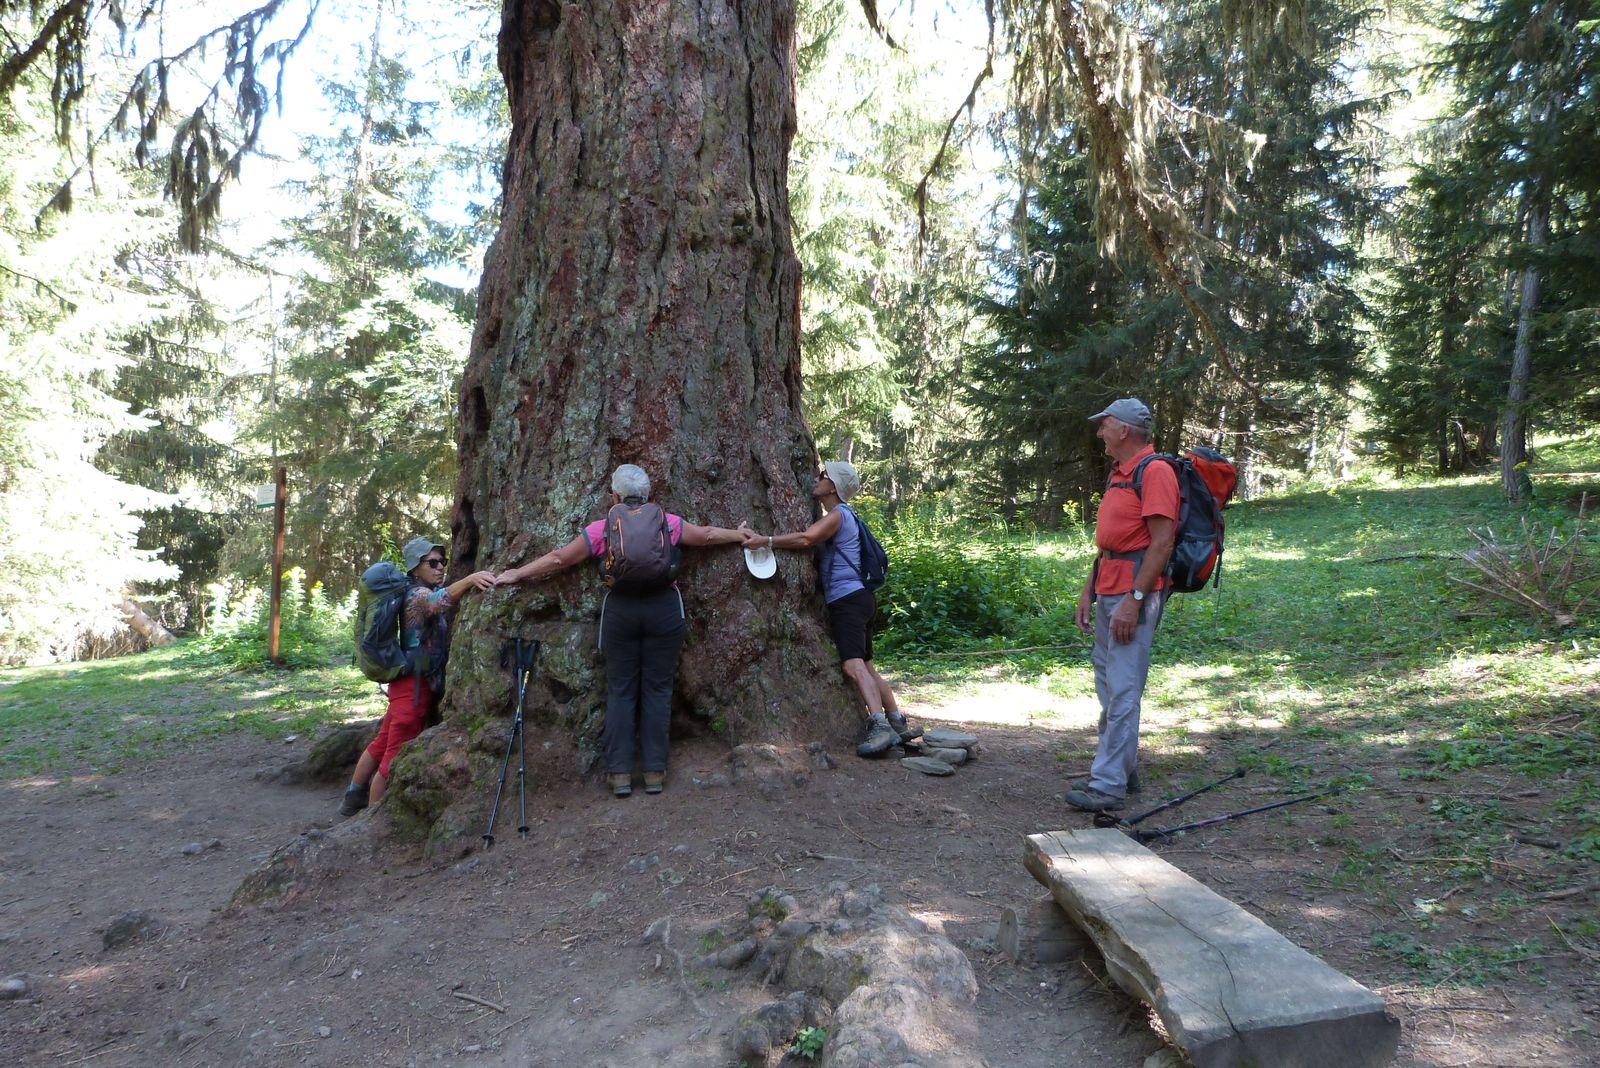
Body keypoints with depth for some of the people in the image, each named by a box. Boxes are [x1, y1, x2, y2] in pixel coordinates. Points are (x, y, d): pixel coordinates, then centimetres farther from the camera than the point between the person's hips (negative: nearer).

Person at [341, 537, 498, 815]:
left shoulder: (425, 591, 15)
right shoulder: (417, 594, -17)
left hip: (414, 685, 10)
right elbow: (436, 601, -37)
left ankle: (353, 800, 32)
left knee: (382, 744, 20)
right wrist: (470, 579, -53)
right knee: (395, 757, -3)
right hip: (415, 685, -10)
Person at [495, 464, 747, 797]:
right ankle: (655, 772, 8)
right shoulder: (668, 522, 6)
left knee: (620, 691, 8)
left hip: (619, 610, 0)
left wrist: (516, 574, 20)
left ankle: (620, 773, 9)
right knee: (657, 689, 6)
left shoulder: (601, 528, 5)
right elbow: (708, 535, 18)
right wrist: (741, 536, 35)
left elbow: (558, 559, 8)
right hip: (663, 608, 0)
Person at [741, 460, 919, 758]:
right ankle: (899, 724, 17)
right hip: (856, 599, 11)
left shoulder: (838, 515, -9)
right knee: (866, 667, 13)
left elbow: (806, 538, -25)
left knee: (853, 665, -22)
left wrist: (765, 540, -26)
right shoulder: (840, 517, 24)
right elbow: (810, 539, 17)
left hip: (848, 599, -11)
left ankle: (880, 727, -32)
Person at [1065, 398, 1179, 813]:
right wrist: (1089, 590, 18)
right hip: (1108, 591, 10)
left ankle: (1110, 784, -4)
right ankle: (1122, 770, 25)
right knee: (1108, 685, 14)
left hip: (1135, 593, -10)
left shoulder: (1155, 472, -11)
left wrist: (1134, 599, -22)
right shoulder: (1118, 474, 19)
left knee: (1123, 691, -8)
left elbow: (1162, 542, -19)